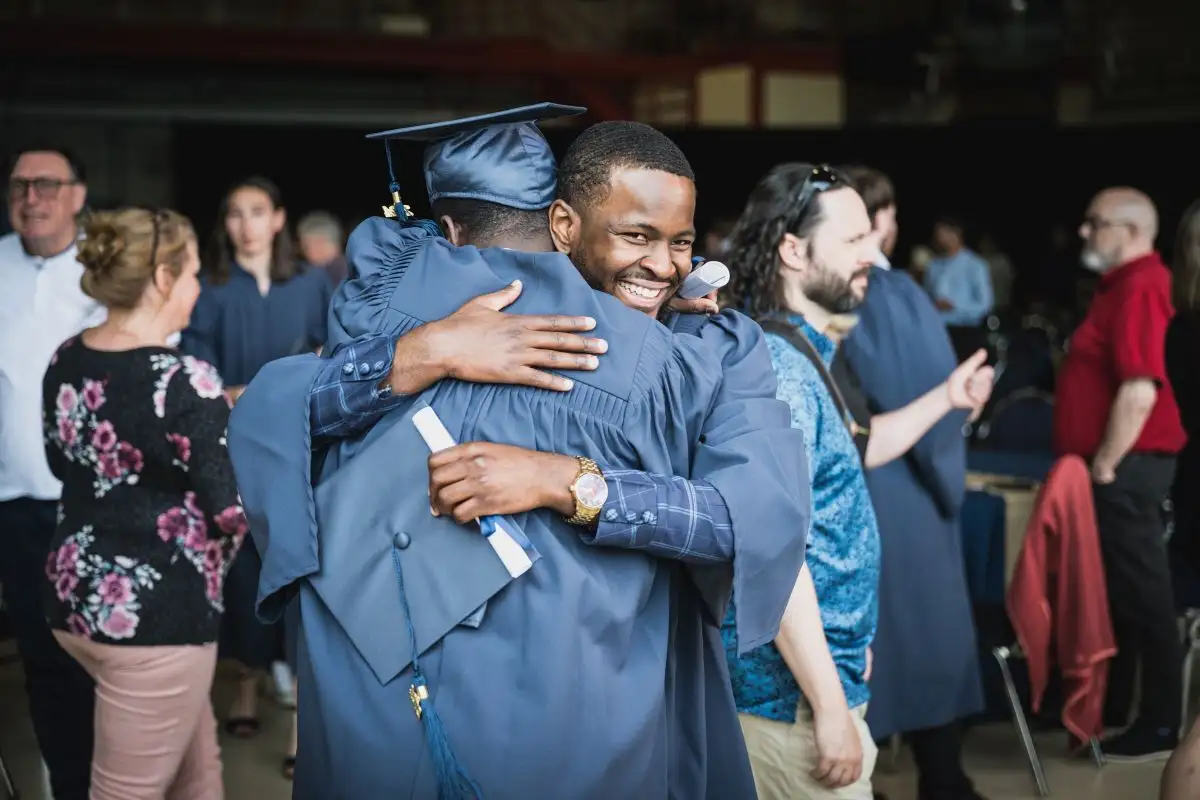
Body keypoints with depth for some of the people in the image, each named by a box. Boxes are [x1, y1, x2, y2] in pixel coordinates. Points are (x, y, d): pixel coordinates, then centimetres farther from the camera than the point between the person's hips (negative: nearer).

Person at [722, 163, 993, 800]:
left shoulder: (806, 355, 10)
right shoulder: (777, 370, -22)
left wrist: (945, 398, 22)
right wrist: (830, 707, -25)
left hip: (828, 668, 10)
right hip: (793, 689, -10)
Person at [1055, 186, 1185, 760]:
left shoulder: (1141, 287, -17)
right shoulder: (1123, 283, 15)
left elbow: (1141, 389, -26)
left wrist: (1105, 465, -20)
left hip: (1126, 469, -10)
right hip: (1117, 468, 10)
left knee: (1142, 597, -2)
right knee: (1114, 593, 18)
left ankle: (1160, 726, 6)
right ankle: (1110, 708, 29)